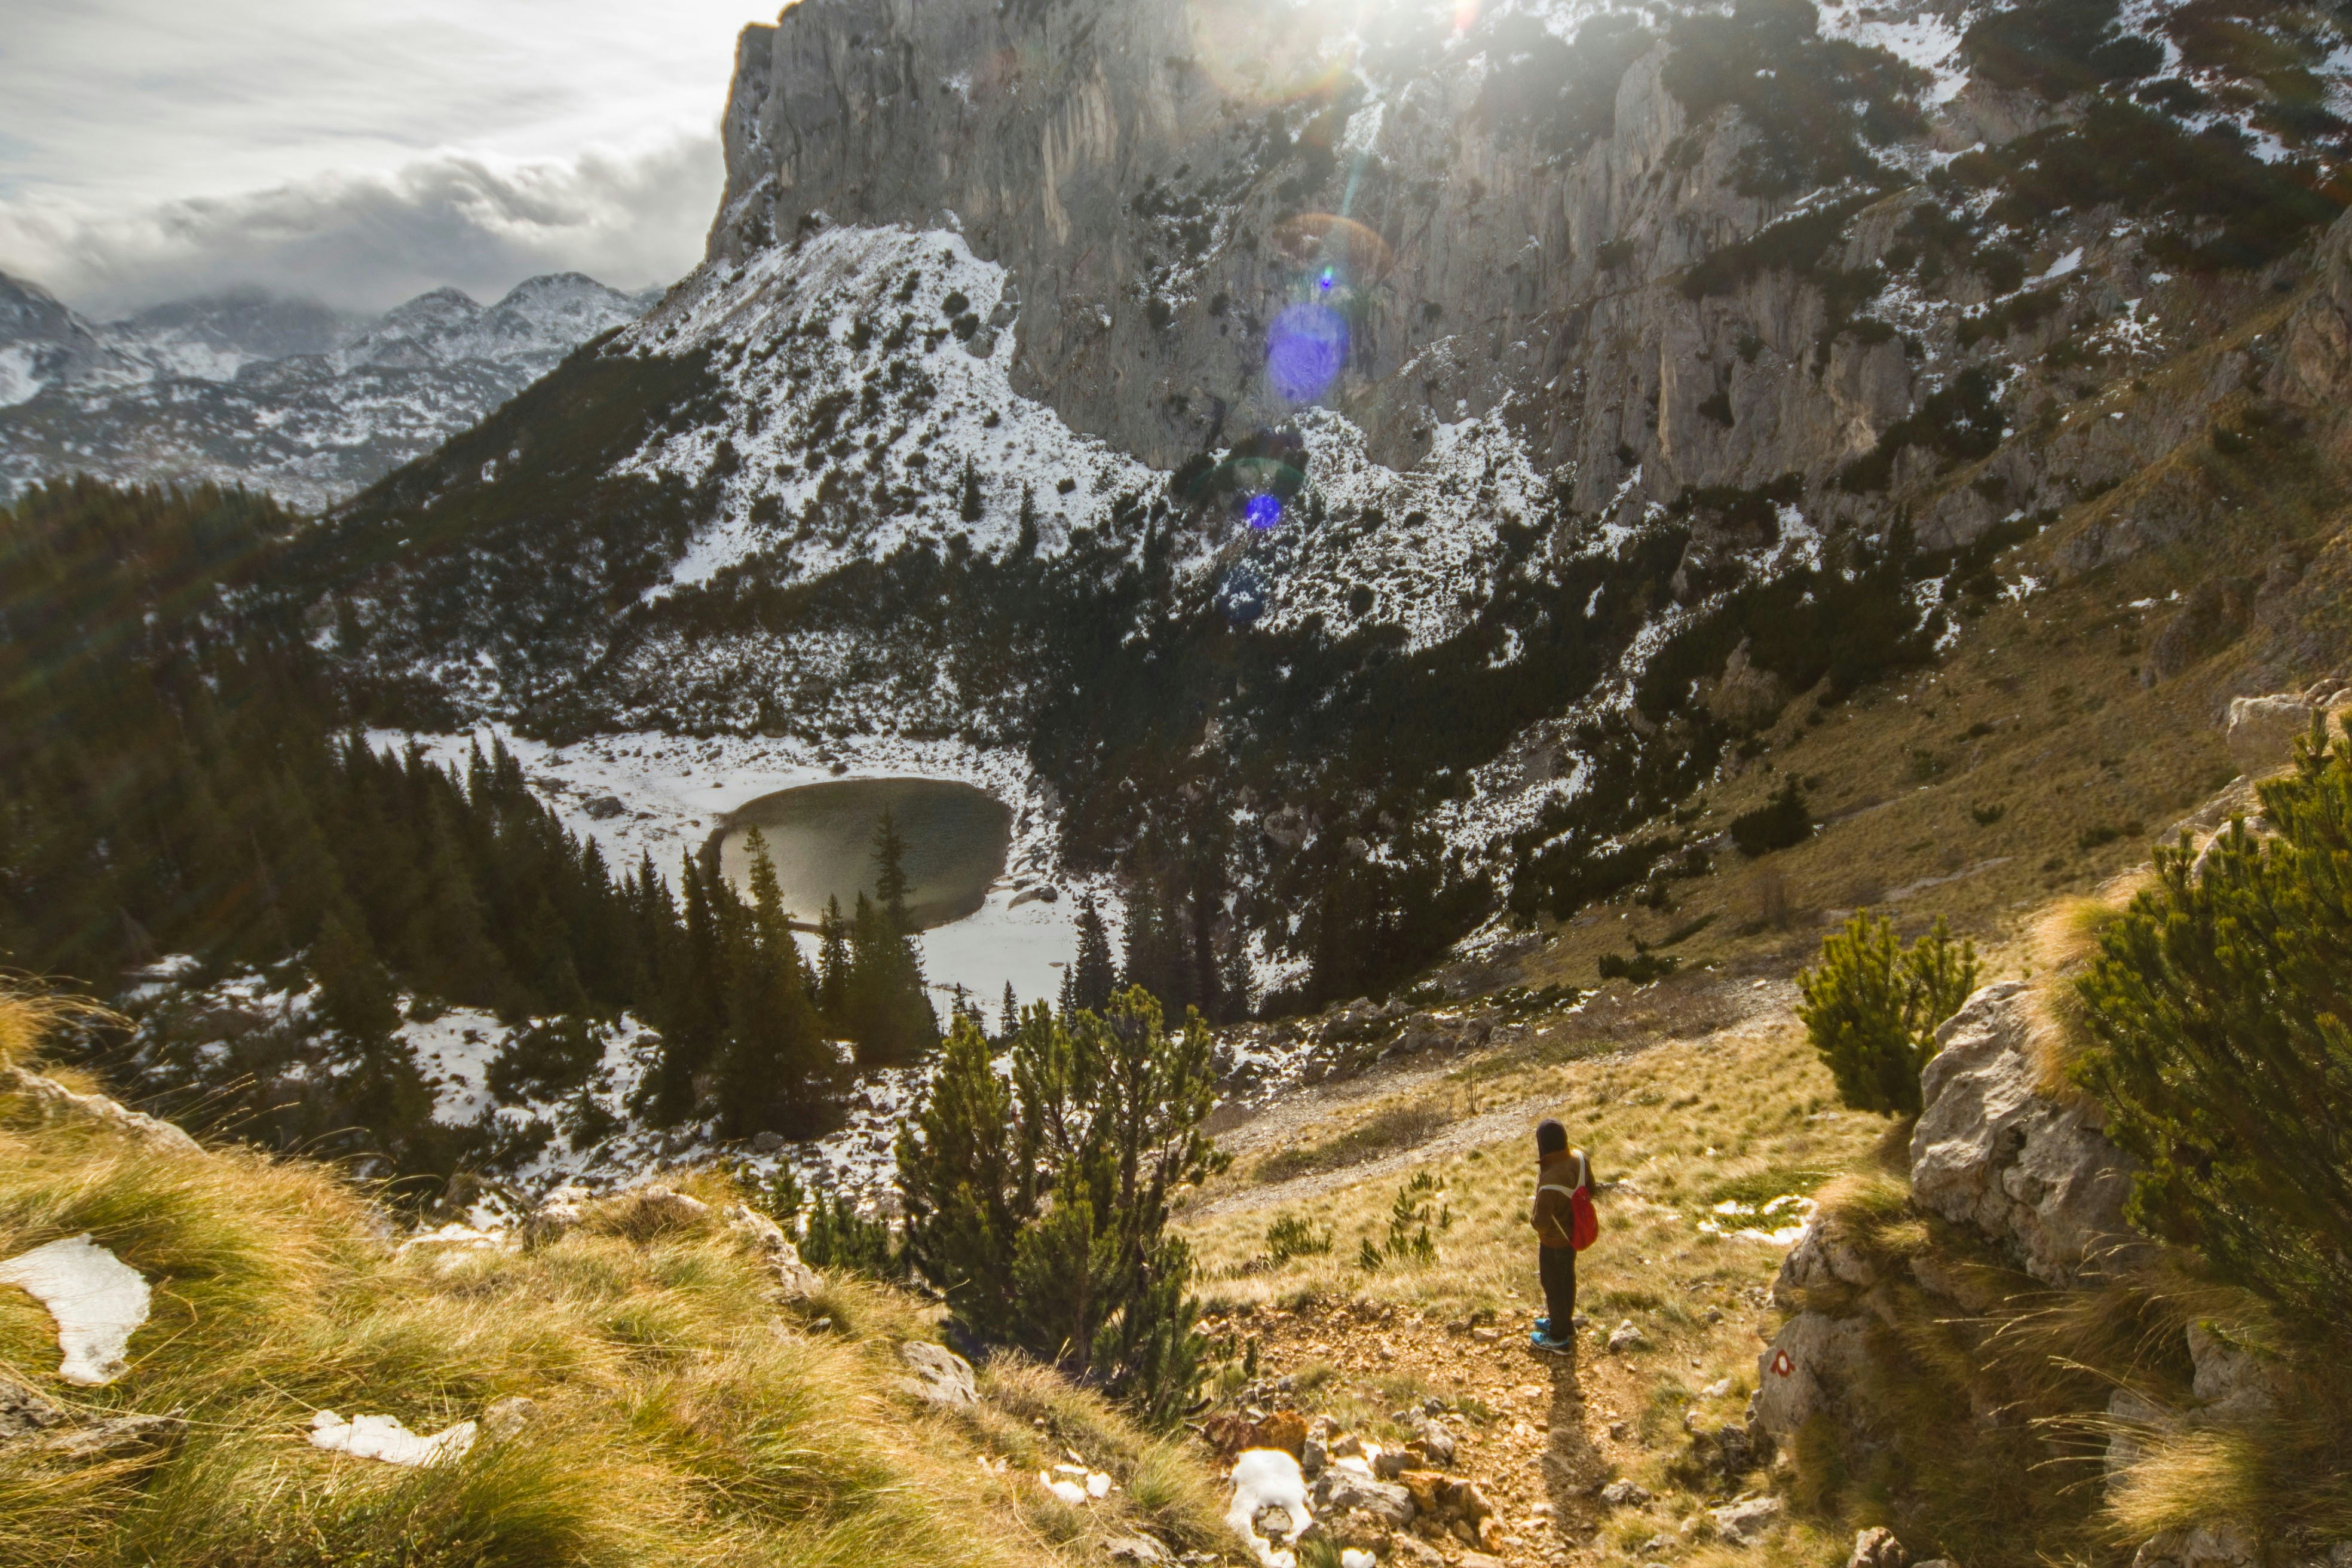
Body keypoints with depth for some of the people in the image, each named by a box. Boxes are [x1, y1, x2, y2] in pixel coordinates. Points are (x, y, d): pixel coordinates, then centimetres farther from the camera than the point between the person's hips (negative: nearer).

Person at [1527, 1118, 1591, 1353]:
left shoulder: (1550, 1180, -39)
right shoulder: (1579, 1159, -17)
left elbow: (1542, 1221, -33)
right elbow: (1589, 1188, 2)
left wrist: (1532, 1217, -12)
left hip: (1554, 1241, -7)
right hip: (1573, 1233, 7)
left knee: (1554, 1285, 15)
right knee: (1567, 1278, 27)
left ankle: (1559, 1338, 36)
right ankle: (1564, 1323, 50)